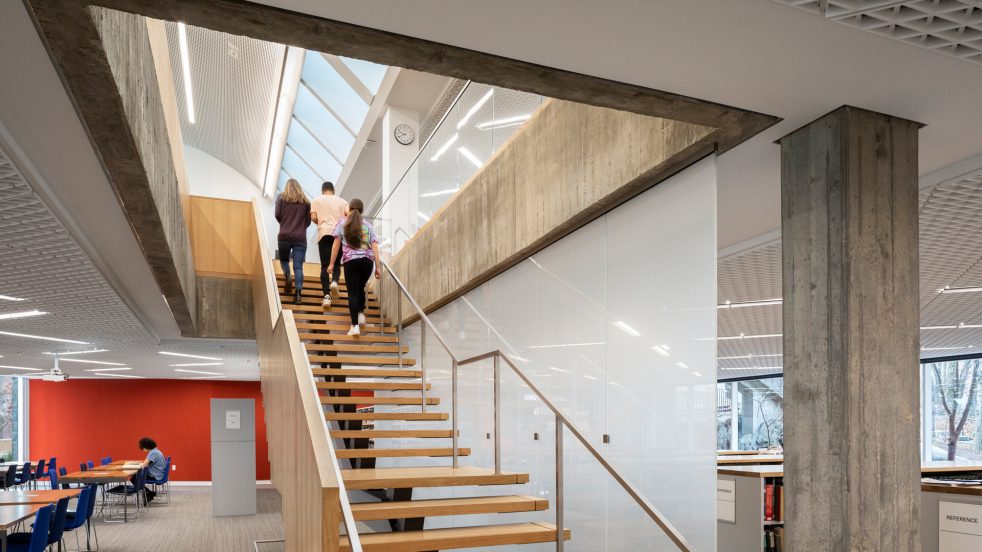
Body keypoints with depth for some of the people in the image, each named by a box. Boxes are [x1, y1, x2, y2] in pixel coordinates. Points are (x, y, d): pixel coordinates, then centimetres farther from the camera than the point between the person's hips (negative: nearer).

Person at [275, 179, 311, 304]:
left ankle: (287, 275, -9)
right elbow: (308, 221, 8)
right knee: (298, 267, -2)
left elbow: (277, 215, -3)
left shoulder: (282, 197, 6)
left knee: (284, 259, 21)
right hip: (301, 238, 0)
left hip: (284, 236, 0)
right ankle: (298, 293, -17)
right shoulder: (305, 201, 9)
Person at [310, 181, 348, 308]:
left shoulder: (317, 200, 13)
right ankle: (334, 282, -20)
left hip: (325, 233, -1)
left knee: (325, 265, -1)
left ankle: (327, 296, -12)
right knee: (336, 263, 12)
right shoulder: (342, 201, 17)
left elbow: (313, 217, 2)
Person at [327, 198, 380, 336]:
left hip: (350, 260, -2)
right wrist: (378, 267, 10)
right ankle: (361, 313, 18)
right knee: (360, 288, 24)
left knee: (352, 292, -1)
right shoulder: (368, 225, 16)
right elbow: (375, 247, 8)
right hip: (367, 260, 2)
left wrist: (332, 263, 11)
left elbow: (336, 245, 7)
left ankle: (355, 326, -10)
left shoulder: (342, 223, 12)